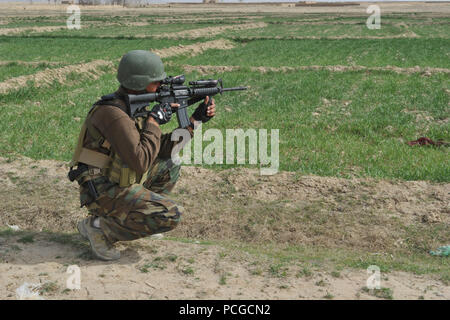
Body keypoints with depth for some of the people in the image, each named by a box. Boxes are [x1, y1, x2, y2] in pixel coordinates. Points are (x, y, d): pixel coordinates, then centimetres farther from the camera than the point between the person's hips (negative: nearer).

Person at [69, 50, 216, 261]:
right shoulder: (113, 112, -22)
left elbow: (164, 149, 13)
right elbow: (140, 162, -28)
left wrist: (196, 119, 7)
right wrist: (154, 121, -17)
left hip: (117, 184, 10)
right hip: (102, 192, -10)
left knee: (171, 164, 19)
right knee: (171, 215, -19)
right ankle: (100, 228, -7)